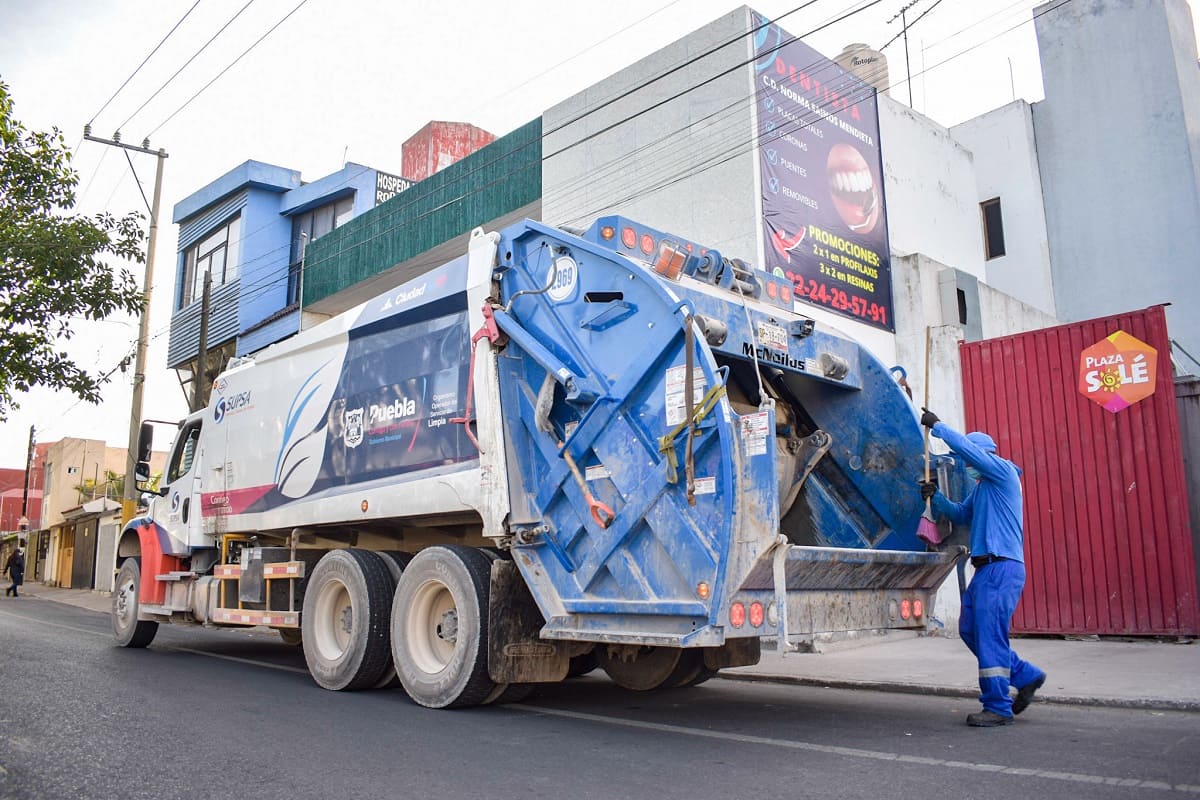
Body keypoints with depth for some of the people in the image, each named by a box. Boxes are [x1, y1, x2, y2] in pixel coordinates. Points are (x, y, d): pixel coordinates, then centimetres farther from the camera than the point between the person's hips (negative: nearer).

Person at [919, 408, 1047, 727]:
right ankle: (1026, 676, 21)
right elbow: (962, 514, 21)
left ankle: (998, 707, -5)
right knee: (970, 630, 11)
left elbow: (966, 446, -16)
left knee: (989, 634, -10)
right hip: (986, 568, 10)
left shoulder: (1002, 470, -5)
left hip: (1002, 566, -10)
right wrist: (936, 497, 6)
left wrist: (937, 426, -7)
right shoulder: (981, 486, 22)